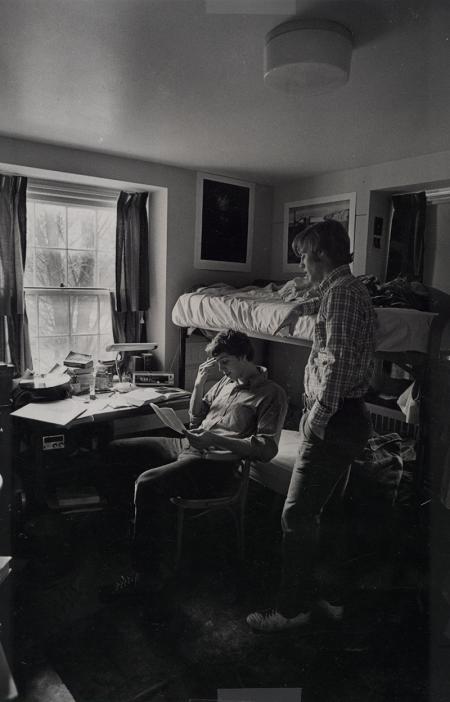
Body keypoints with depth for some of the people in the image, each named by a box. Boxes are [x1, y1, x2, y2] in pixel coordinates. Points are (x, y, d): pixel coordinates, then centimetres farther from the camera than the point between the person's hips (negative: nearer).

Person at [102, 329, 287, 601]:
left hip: (217, 465, -9)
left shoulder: (272, 394, -6)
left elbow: (267, 448, -15)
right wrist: (200, 383, 7)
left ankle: (148, 574, -15)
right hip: (187, 446, 9)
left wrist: (215, 439, -21)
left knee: (148, 483, -30)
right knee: (116, 449, 6)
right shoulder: (227, 382, 19)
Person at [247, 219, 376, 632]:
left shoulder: (341, 293, -17)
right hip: (348, 417, 10)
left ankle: (293, 608, 15)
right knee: (322, 511, 19)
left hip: (335, 420, -10)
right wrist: (301, 308, 35)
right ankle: (329, 596, 34)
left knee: (298, 516, -1)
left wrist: (316, 419, -22)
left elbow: (336, 363, -26)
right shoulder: (349, 288, 15)